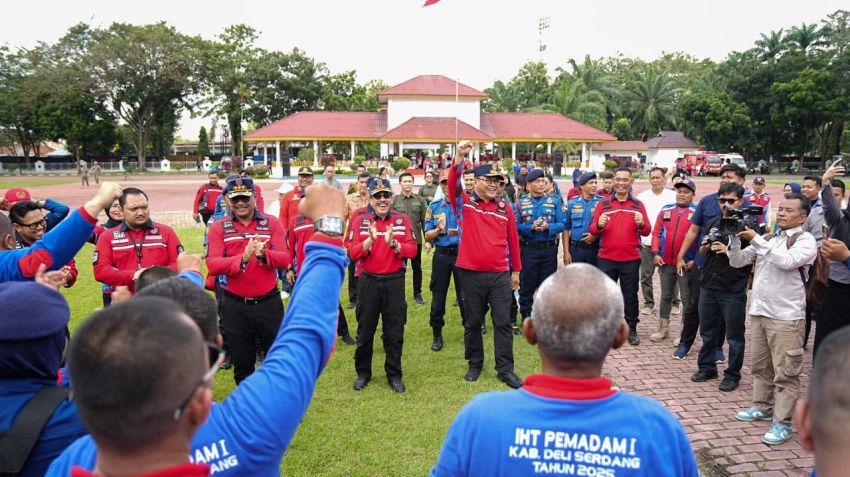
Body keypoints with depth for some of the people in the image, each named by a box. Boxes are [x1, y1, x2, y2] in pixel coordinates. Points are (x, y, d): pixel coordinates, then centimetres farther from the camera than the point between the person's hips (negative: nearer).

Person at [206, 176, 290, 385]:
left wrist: (264, 254, -30)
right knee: (241, 362, 14)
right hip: (234, 306, 0)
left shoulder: (272, 223, 0)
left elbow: (285, 259, -10)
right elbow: (212, 264, -13)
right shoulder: (218, 227, -1)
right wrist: (242, 258, -29)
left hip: (269, 302, 0)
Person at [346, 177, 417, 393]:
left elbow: (412, 250, -7)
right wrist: (370, 240, -25)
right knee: (365, 331, 11)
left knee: (394, 332, 7)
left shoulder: (402, 220, 1)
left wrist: (393, 243, -23)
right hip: (368, 281, 0)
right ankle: (363, 373, 27)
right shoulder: (360, 220, -1)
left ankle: (394, 375, 20)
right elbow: (353, 252, -9)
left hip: (395, 281, 0)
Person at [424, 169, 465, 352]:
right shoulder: (434, 206, 6)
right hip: (441, 255, 2)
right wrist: (438, 230, -15)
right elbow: (427, 236, 6)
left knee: (465, 295, 3)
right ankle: (437, 335, 19)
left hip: (462, 253, -2)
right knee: (438, 296, 7)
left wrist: (460, 232, -20)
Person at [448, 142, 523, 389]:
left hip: (500, 274, 2)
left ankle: (505, 369, 12)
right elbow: (453, 184, -19)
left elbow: (513, 240, 10)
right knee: (473, 322, 11)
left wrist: (516, 270, 11)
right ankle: (474, 364, 26)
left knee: (503, 322, 3)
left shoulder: (505, 208, 6)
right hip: (471, 273, -1)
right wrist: (459, 157, -30)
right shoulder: (464, 203, 1)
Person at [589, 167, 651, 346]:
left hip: (631, 259, 0)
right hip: (606, 258, 0)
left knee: (630, 295, 7)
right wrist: (599, 225, -22)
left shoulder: (638, 205, 7)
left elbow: (647, 231, 1)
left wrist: (641, 224, -20)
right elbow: (593, 229, 0)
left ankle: (632, 329, 18)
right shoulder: (603, 204, 6)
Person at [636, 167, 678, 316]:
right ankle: (648, 303, 16)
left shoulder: (673, 196, 1)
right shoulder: (642, 196, 6)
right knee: (646, 275, 4)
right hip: (646, 242, 2)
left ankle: (675, 303, 18)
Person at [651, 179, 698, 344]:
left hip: (687, 264, -4)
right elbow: (656, 233, 8)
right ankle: (663, 328, 27)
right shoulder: (666, 210, 7)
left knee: (687, 299, 4)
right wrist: (655, 253, -2)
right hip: (665, 263, 4)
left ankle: (687, 334, 13)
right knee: (666, 296, 15)